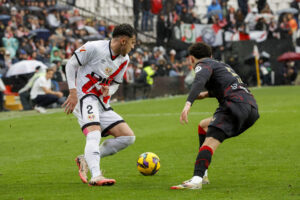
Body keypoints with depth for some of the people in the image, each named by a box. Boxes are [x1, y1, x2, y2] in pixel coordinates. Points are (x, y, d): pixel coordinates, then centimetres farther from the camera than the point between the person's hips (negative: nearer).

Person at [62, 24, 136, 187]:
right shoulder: (94, 48, -12)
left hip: (102, 103, 8)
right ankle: (96, 176, -43)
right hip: (84, 98, -8)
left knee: (128, 137, -3)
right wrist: (73, 93, -13)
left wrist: (109, 90, -7)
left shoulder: (124, 60, 10)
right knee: (94, 133, -30)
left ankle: (86, 159, 1)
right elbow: (71, 65, -6)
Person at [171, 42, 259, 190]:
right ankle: (202, 175, 18)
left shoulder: (204, 65, 7)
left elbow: (200, 81, -16)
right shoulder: (222, 65, 33)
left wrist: (188, 103, -28)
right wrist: (207, 94, 55)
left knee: (210, 141, -24)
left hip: (235, 104, -9)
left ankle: (197, 179, -47)